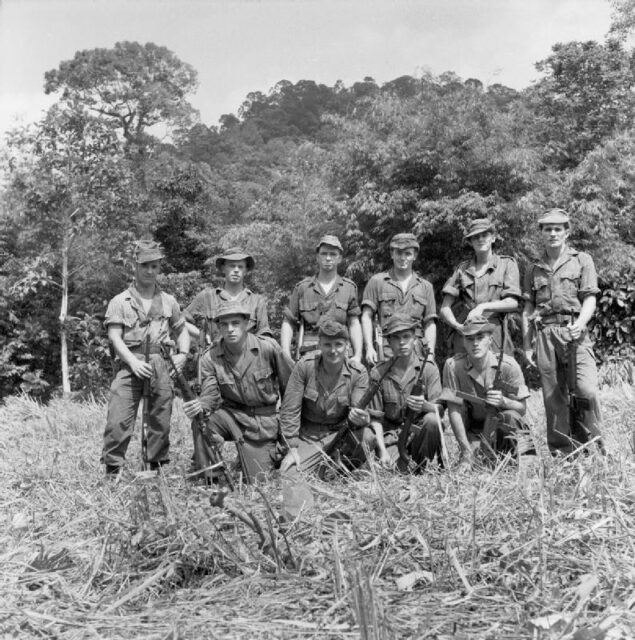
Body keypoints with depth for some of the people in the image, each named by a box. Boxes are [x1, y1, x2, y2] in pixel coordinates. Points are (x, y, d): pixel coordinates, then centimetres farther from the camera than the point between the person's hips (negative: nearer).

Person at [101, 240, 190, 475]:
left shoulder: (169, 302, 17)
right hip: (129, 367, -3)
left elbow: (182, 331, 25)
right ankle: (112, 471, -3)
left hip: (161, 367, 3)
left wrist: (183, 353, 5)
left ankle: (159, 470, 16)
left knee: (161, 422, 6)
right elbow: (115, 337, -2)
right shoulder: (120, 302, 7)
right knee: (118, 422, -11)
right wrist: (133, 361, -17)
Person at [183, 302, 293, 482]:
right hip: (231, 415, 1)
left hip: (265, 420, -1)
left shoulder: (268, 348, -15)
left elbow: (291, 388, -4)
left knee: (258, 480, -2)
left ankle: (273, 452, 32)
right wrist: (200, 405, -38)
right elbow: (210, 396, -11)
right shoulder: (210, 358, -9)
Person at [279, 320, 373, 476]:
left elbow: (357, 412, -14)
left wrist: (361, 419, -40)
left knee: (367, 437, -30)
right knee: (287, 475, -21)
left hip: (340, 432, 0)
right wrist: (293, 448, -12)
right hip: (307, 435, 0)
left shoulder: (358, 372, -11)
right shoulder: (305, 365, -14)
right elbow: (290, 410, -10)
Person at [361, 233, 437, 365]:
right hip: (385, 354, -2)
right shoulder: (377, 281, 10)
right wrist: (369, 348, -8)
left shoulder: (425, 286, 17)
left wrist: (430, 353, -1)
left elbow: (430, 324, 13)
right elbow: (366, 317, 4)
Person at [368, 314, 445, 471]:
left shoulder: (428, 368, -4)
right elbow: (375, 418, -2)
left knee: (432, 420, -32)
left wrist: (425, 406, -35)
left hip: (421, 430, 1)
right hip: (391, 434, 0)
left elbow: (439, 409, -11)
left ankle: (422, 467, -9)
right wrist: (382, 451, -14)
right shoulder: (378, 373, -3)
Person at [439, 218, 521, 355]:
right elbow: (444, 309, 8)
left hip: (495, 338, -1)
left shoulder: (507, 264, 11)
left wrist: (483, 307, -13)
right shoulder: (462, 269, 15)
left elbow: (512, 303, 0)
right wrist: (458, 326, -10)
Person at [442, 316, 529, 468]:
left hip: (500, 425, 1)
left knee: (511, 416, -33)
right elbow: (454, 410, -16)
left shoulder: (508, 365, -17)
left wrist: (503, 401, -36)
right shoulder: (453, 366, -17)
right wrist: (466, 450, -21)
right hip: (473, 427, 0)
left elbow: (522, 408, -12)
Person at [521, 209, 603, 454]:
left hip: (573, 331, -2)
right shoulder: (534, 269, 17)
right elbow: (528, 310, 16)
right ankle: (561, 451, 11)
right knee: (553, 397, 3)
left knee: (587, 390, -15)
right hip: (544, 335, 3)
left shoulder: (582, 260, 10)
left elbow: (590, 299, 2)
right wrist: (527, 345, 10)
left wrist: (580, 323, -17)